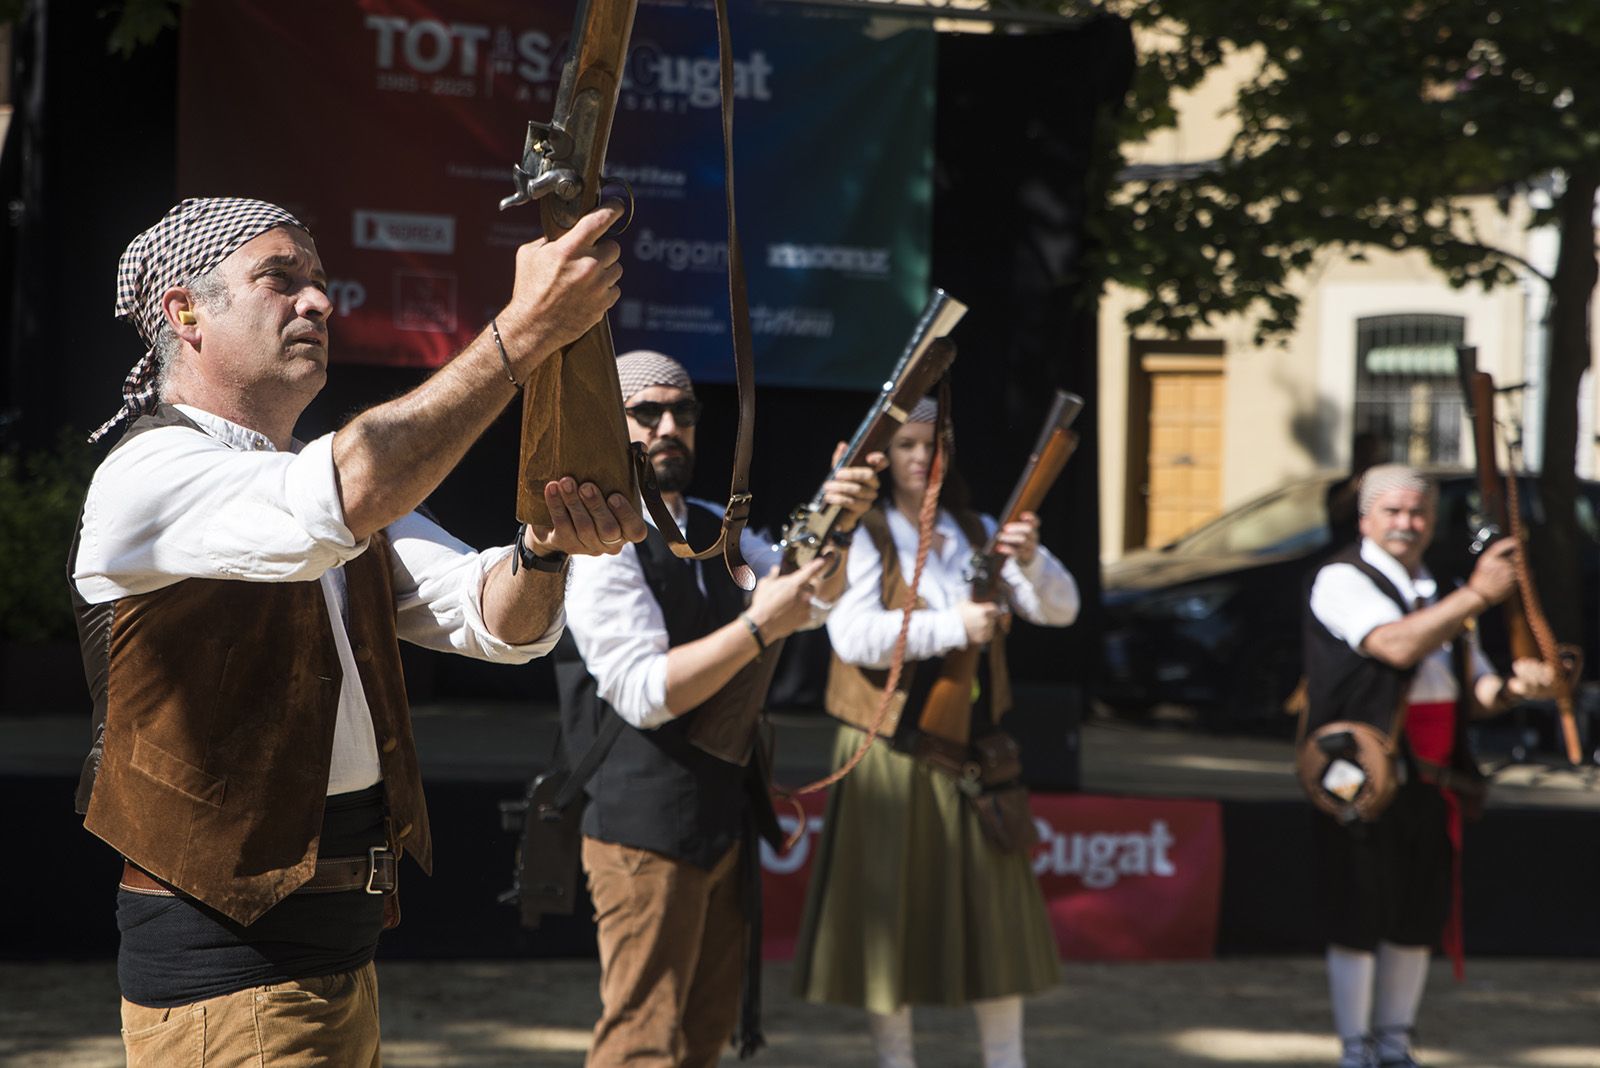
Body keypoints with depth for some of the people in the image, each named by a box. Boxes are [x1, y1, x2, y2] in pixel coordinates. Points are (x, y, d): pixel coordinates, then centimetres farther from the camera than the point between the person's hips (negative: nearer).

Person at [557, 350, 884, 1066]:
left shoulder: (711, 529, 16)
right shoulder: (600, 544, -11)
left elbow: (814, 597, 7)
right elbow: (643, 692, -19)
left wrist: (838, 522, -13)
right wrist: (758, 628, -24)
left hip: (723, 820, 9)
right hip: (645, 831, -9)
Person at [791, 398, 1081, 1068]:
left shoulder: (980, 534, 9)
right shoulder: (863, 539, -4)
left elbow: (1060, 609, 0)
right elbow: (853, 636, -20)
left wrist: (1030, 560, -21)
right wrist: (953, 627, -26)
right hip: (891, 755, -4)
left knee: (993, 906, 6)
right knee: (890, 910, 0)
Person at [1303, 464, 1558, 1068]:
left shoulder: (1439, 594, 18)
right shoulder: (1343, 581, -5)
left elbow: (1472, 691, 15)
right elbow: (1397, 645, -23)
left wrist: (1513, 686, -8)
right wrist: (1478, 595, -26)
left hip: (1432, 783, 7)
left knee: (1417, 921, 10)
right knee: (1357, 920, -3)